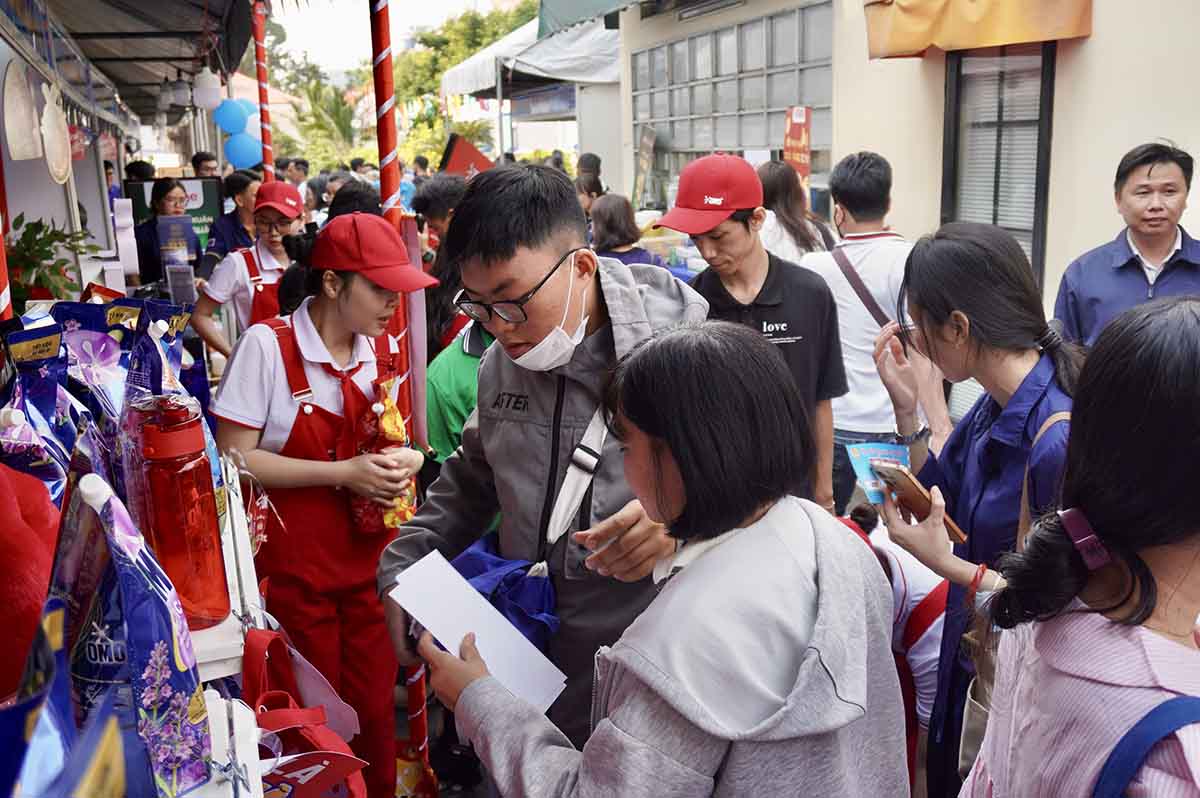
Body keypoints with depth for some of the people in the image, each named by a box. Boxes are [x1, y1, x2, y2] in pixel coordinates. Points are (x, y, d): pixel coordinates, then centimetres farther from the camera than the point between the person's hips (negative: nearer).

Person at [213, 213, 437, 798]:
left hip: (369, 560, 5)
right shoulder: (267, 345, -14)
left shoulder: (377, 350, 2)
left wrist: (400, 463, -8)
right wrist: (345, 473, -20)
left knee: (375, 710, 12)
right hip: (296, 568, -4)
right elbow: (234, 461, -15)